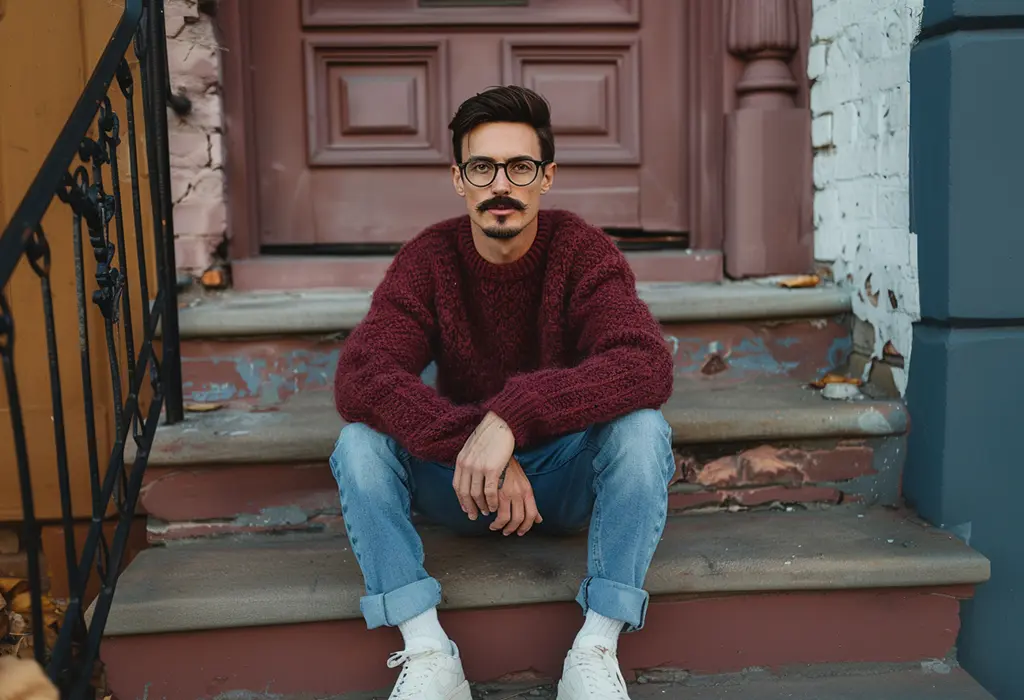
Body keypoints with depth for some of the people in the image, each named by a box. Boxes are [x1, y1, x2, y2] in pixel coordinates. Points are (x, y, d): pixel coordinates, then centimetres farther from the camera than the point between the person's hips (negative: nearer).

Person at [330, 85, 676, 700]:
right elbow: (359, 378, -24)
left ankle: (597, 648, -21)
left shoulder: (583, 250, -14)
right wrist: (469, 444, -38)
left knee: (642, 427, -30)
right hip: (459, 482, 2)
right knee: (359, 441, -24)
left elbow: (648, 366, -31)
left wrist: (512, 416, -42)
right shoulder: (429, 258, -10)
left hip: (565, 475, -1)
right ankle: (427, 650, -18)